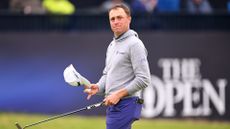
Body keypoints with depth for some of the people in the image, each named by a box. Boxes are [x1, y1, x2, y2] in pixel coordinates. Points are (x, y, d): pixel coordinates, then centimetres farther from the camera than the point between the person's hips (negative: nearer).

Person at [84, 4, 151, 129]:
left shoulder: (134, 44, -10)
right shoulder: (112, 45, 19)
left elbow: (143, 79, -16)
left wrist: (118, 94, -17)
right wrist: (98, 87, 5)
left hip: (125, 104, -9)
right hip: (112, 104, 9)